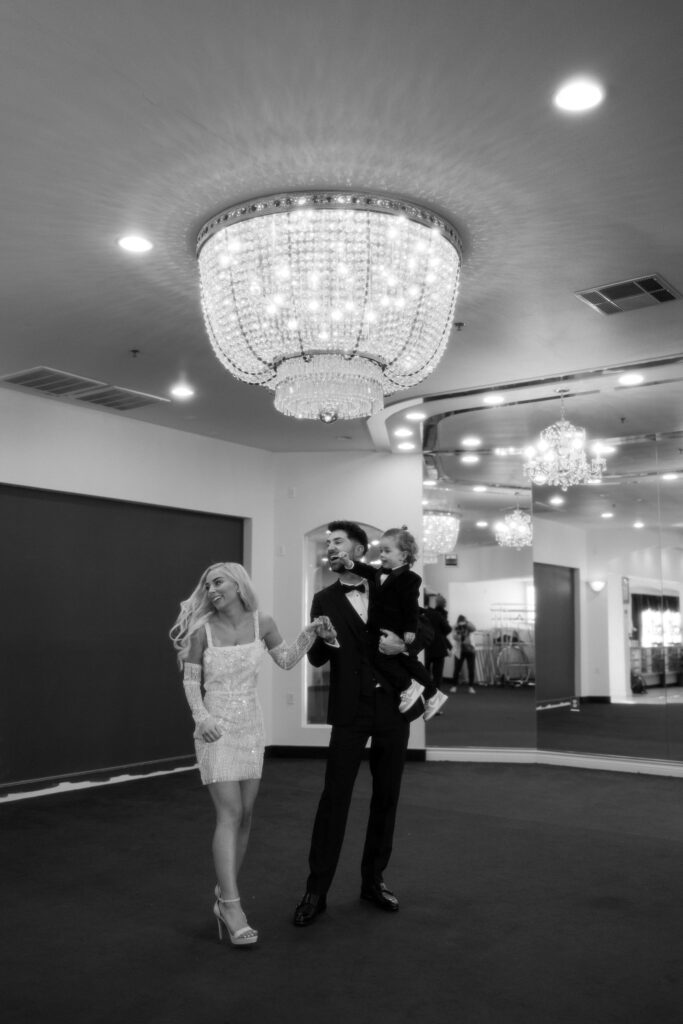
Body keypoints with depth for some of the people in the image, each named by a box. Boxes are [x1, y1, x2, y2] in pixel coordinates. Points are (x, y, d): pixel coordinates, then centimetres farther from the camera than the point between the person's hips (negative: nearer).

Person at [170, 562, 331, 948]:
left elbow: (287, 660, 11)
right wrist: (202, 717, -19)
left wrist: (311, 633, -2)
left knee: (245, 815, 7)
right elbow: (191, 680, -5)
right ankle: (231, 906, -11)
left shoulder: (262, 623, -2)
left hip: (251, 726, 4)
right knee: (229, 813, -12)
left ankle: (225, 892, 22)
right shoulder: (203, 629, -9)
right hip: (217, 727, -4)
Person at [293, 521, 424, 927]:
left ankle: (373, 880, 25)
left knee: (386, 797, 10)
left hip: (393, 706, 2)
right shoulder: (325, 599, 5)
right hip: (351, 711, -1)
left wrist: (404, 641, -11)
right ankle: (317, 890, 5)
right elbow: (316, 659, 0)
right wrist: (325, 641, -23)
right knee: (334, 796, -5)